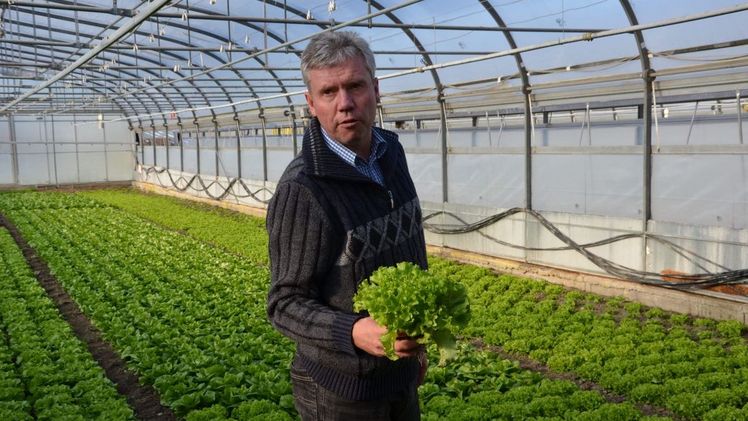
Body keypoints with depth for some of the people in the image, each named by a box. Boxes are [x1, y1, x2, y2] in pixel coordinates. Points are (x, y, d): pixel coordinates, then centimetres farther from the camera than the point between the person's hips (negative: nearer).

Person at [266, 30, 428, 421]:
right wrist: (354, 333, -35)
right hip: (342, 389, -6)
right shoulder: (302, 189, -23)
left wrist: (416, 343, 15)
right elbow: (286, 303, -18)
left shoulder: (391, 154, 0)